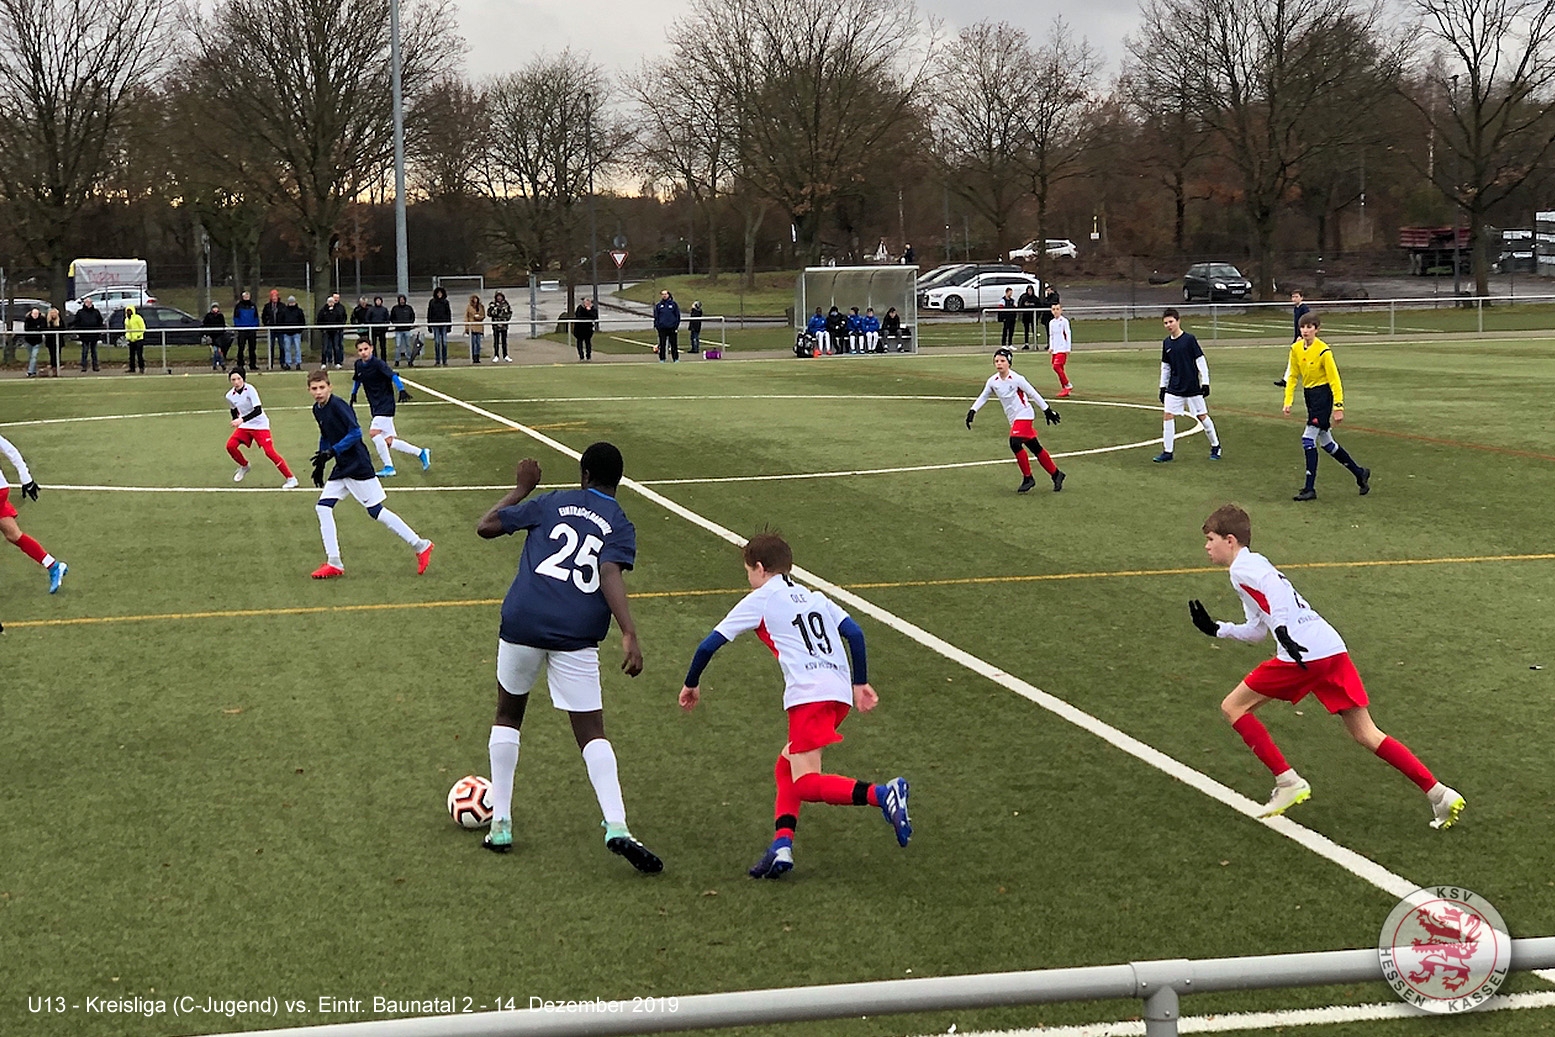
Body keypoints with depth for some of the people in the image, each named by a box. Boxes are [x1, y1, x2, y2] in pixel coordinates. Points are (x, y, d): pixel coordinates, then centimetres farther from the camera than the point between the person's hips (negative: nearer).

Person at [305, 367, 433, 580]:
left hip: (358, 466, -9)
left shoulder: (338, 405, -17)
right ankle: (334, 563, 4)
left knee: (376, 511, -5)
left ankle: (420, 546, 6)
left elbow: (355, 433, -24)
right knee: (323, 507, 0)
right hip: (342, 468, 9)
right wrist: (320, 465, 22)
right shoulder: (317, 410, 9)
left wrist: (331, 453, -29)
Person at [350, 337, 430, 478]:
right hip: (375, 406, 8)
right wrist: (353, 394, 22)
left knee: (373, 432, -22)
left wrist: (402, 390, -41)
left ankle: (388, 467, -12)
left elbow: (393, 376, -27)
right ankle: (421, 453, 18)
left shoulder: (377, 363, -14)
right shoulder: (359, 365, 7)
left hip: (386, 404, -8)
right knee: (388, 442, 4)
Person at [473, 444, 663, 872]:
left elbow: (485, 526, 15)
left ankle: (500, 823, 18)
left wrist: (521, 488, 27)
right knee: (592, 733, 3)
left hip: (522, 625, 1)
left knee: (508, 715, 21)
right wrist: (630, 636, -19)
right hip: (577, 639, -1)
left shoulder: (551, 503, 11)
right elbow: (610, 575, -10)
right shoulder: (620, 526, 9)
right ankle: (617, 827, -17)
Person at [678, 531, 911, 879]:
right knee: (786, 769, 17)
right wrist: (860, 683, 19)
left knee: (806, 783, -10)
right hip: (840, 692, 7)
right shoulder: (815, 597, 26)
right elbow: (854, 633, 15)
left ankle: (881, 794, -29)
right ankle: (782, 845, 2)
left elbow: (710, 644, 11)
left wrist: (692, 684, 25)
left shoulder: (760, 600, 9)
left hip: (809, 694, -7)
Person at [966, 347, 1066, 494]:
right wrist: (972, 411, 2)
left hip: (1024, 414, -6)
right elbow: (983, 397, 13)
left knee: (1015, 443, -22)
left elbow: (1033, 394, -8)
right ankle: (1056, 474, 22)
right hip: (1013, 419, 6)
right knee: (1035, 447, 10)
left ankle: (1028, 478, -10)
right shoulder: (992, 381, 0)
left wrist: (1047, 410, -3)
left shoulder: (1017, 379, -16)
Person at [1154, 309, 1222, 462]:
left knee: (1202, 416, 4)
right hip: (1174, 389, 4)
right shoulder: (1166, 343, 5)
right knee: (1167, 416, -6)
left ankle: (1215, 447, 22)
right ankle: (1167, 452, 1)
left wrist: (1205, 383, -10)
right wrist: (1163, 387, 14)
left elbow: (1201, 361, -8)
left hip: (1193, 387, -4)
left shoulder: (1190, 339, -10)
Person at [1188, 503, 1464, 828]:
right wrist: (1216, 629, 37)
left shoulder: (1241, 568, 2)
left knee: (1234, 707, 5)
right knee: (1366, 734, 9)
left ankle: (1288, 782, 1)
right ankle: (1440, 794, 2)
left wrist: (1281, 627, -30)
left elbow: (1273, 583, -22)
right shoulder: (1255, 564, 29)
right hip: (1333, 649, 9)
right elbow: (1257, 630, 33)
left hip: (1305, 655, -9)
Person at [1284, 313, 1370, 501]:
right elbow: (1293, 376, 10)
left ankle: (1310, 489, -9)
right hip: (1308, 394, 7)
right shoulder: (1296, 349, 2)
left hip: (1323, 394, -7)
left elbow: (1334, 380, -14)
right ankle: (1360, 473, 31)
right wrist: (1288, 400, 1)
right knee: (1326, 442, 13)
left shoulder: (1323, 351, -17)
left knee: (1308, 439, -15)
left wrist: (1338, 407, -16)